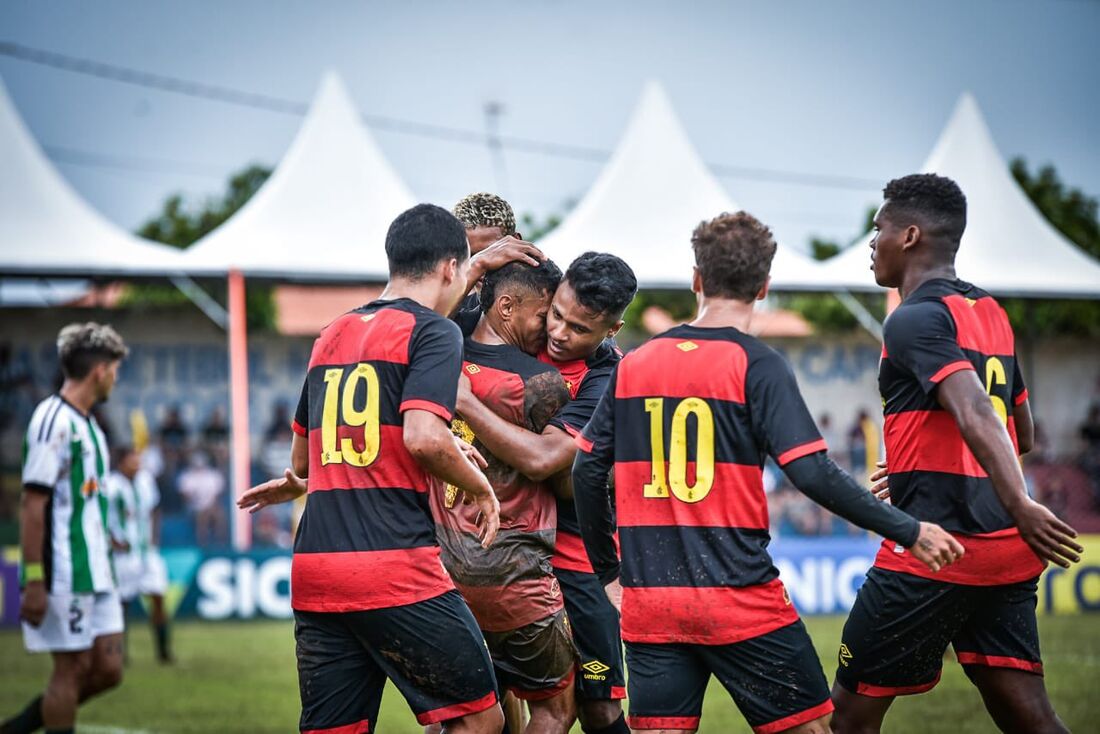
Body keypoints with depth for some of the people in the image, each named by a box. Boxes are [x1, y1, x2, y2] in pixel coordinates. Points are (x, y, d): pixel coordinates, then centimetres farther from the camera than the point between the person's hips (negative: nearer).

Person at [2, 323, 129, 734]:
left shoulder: (86, 423, 16)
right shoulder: (54, 421, -13)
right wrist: (34, 582, -20)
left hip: (95, 574, 9)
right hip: (63, 575, -9)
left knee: (108, 669, 6)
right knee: (70, 670, -3)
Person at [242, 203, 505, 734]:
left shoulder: (332, 335, 20)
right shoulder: (431, 331, -2)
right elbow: (424, 437, -17)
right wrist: (481, 489, -1)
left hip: (314, 571, 7)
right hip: (396, 569, -7)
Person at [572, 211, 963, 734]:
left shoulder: (633, 364, 9)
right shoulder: (756, 366, -6)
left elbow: (587, 471, 10)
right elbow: (813, 473, -14)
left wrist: (609, 571, 21)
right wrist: (908, 531, -7)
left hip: (649, 606, 4)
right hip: (741, 603, -4)